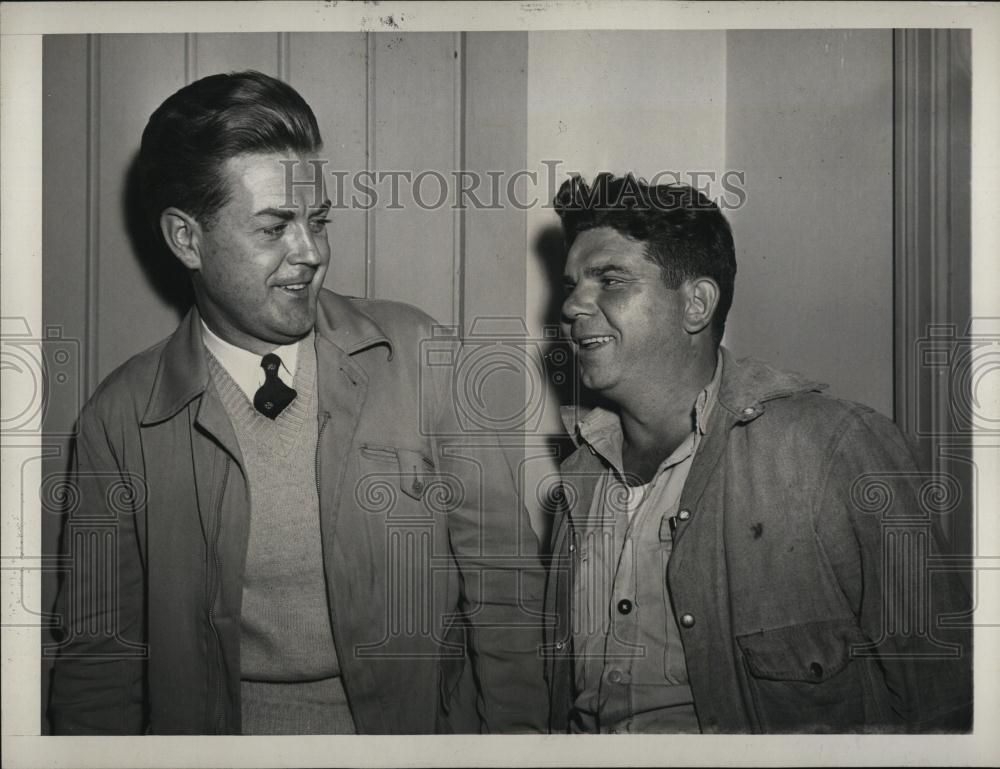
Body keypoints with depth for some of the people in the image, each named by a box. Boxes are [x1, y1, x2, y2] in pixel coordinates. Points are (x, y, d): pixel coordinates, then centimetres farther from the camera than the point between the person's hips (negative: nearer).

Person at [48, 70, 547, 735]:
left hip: (414, 729, 0)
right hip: (215, 734, 0)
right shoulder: (121, 419, -1)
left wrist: (518, 731, -8)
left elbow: (503, 583, 1)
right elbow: (100, 655, 5)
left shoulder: (422, 355, -2)